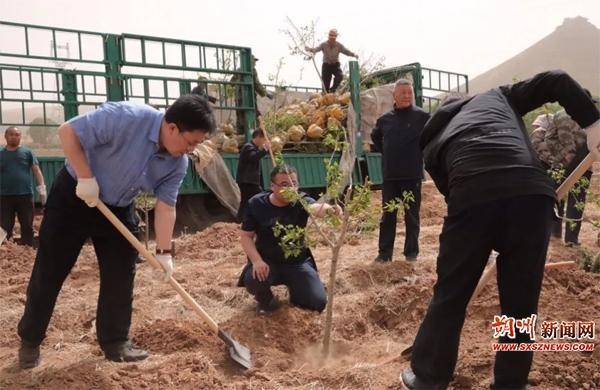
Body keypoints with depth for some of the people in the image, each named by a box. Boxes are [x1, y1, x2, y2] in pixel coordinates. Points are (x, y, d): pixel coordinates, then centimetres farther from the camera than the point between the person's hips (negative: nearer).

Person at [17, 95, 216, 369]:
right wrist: (86, 177, -26)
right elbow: (68, 131, -26)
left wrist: (164, 252, -14)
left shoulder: (178, 163, -13)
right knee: (48, 272, 4)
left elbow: (166, 206, -9)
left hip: (118, 210, 5)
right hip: (73, 196, -5)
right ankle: (29, 341, 23)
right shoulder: (126, 117, -32)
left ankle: (115, 342, 19)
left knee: (120, 277, 3)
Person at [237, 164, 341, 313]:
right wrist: (257, 260, -22)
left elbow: (315, 208, -37)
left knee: (318, 302, -11)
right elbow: (246, 236, -5)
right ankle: (265, 299, 6)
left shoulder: (301, 201, -13)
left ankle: (293, 286, 24)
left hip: (298, 262, 1)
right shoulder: (256, 204, -10)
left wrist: (327, 208, -63)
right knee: (252, 279, -32)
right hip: (267, 261, 0)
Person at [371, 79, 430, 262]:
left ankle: (411, 252, 16)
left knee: (412, 216, 6)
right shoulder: (385, 118, 6)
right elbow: (375, 136, 24)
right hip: (390, 175, 3)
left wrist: (422, 153, -2)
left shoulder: (422, 116, -5)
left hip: (412, 175, -3)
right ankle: (384, 253, 15)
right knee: (388, 216, 8)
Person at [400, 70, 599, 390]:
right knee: (521, 301, 16)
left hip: (473, 197, 0)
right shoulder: (497, 97, 32)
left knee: (450, 296, 16)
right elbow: (556, 81, 19)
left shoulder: (433, 143, 30)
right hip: (532, 192, 1)